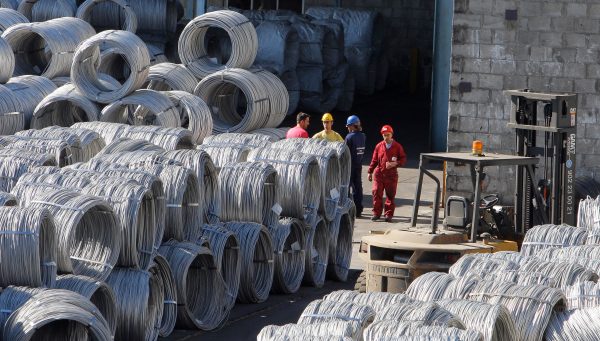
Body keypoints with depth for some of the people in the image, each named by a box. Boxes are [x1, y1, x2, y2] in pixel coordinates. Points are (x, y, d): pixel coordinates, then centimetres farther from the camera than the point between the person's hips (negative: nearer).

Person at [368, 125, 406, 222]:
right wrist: (370, 172, 11)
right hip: (379, 173, 1)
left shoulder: (397, 146, 2)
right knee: (377, 193, -2)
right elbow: (374, 160, 12)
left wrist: (395, 163, -14)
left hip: (391, 175, -1)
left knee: (390, 195, 2)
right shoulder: (379, 146, 7)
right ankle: (376, 213, 7)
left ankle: (389, 214, 10)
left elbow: (403, 159, 4)